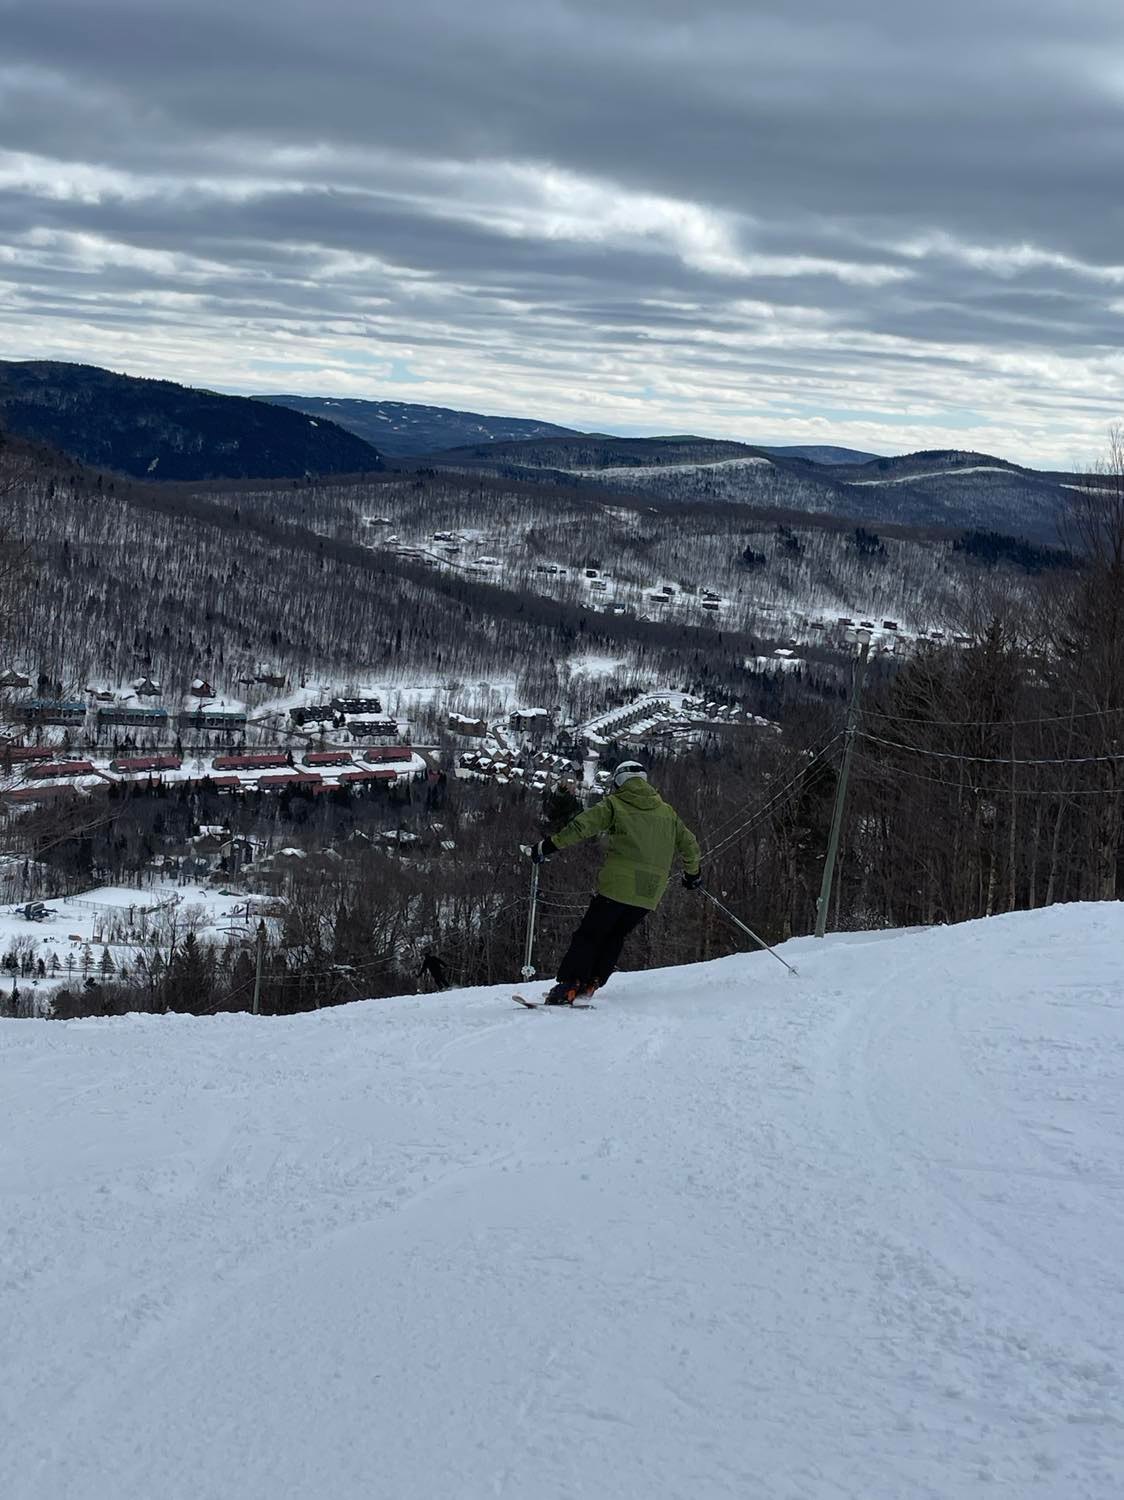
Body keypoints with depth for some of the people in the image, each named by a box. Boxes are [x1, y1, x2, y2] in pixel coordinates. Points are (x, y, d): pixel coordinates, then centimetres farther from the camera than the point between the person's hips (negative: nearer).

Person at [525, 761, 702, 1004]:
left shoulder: (614, 804, 4)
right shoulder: (667, 812, 17)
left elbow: (580, 827, -8)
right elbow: (690, 845, 23)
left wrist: (549, 845, -3)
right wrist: (692, 873, 40)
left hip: (618, 885, -4)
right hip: (650, 893, 4)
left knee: (588, 934, 2)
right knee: (615, 936, 20)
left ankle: (568, 986, -10)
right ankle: (591, 983, 10)